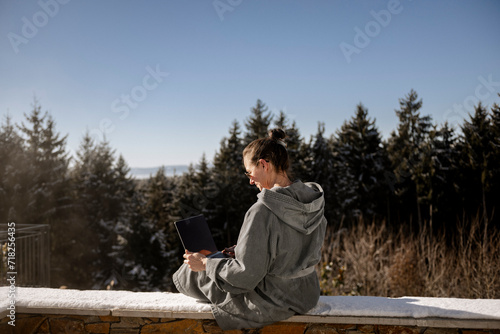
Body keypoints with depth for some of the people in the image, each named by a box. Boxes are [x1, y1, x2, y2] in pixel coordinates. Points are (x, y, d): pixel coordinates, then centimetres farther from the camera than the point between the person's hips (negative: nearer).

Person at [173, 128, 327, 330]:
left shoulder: (262, 212, -29)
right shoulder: (314, 202, -4)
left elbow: (246, 275, -25)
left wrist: (205, 264, -9)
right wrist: (240, 251, 13)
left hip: (271, 305, -8)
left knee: (191, 272, 13)